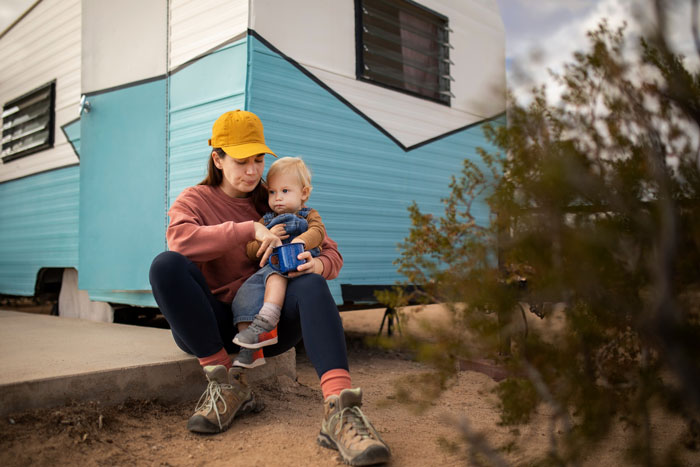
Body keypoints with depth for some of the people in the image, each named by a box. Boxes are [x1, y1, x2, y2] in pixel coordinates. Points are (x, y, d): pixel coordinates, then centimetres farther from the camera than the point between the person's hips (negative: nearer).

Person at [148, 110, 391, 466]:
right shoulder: (195, 200, 6)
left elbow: (332, 253, 8)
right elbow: (179, 238, -19)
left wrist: (319, 264, -17)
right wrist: (249, 230, -24)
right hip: (216, 323, -1)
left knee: (310, 284, -29)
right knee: (166, 265, -26)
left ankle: (338, 408, -48)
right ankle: (224, 380, -22)